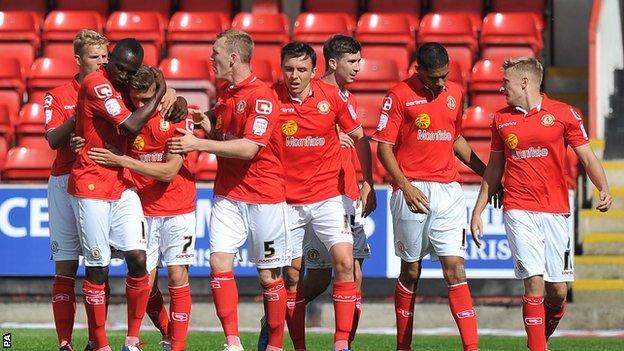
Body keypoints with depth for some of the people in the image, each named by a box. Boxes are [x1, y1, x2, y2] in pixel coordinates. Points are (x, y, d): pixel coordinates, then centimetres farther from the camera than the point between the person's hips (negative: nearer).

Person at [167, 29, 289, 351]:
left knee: (269, 275, 2)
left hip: (264, 197, -6)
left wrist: (198, 144, -19)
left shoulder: (262, 96, -14)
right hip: (228, 196, 6)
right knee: (219, 263, -9)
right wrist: (207, 126, 2)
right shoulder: (225, 96, 12)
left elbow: (249, 147, -23)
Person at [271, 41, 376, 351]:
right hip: (288, 202, 0)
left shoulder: (332, 96, -5)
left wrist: (368, 185, 5)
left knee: (345, 264, -15)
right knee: (292, 275, 4)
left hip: (329, 197, 0)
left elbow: (359, 138, 7)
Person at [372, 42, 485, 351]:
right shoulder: (399, 95, -5)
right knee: (410, 271, 5)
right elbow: (384, 148, -6)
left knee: (455, 268, -4)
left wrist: (487, 172, 22)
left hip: (449, 192, 3)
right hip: (413, 192, -3)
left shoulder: (454, 93, 11)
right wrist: (405, 186, -16)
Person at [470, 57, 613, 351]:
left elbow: (587, 157, 3)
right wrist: (478, 211, 17)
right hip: (519, 212, 1)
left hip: (555, 212, -1)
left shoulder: (564, 114, 2)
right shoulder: (501, 119, 10)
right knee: (534, 282, -12)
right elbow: (494, 167, 18)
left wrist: (604, 189, -14)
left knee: (558, 290, -1)